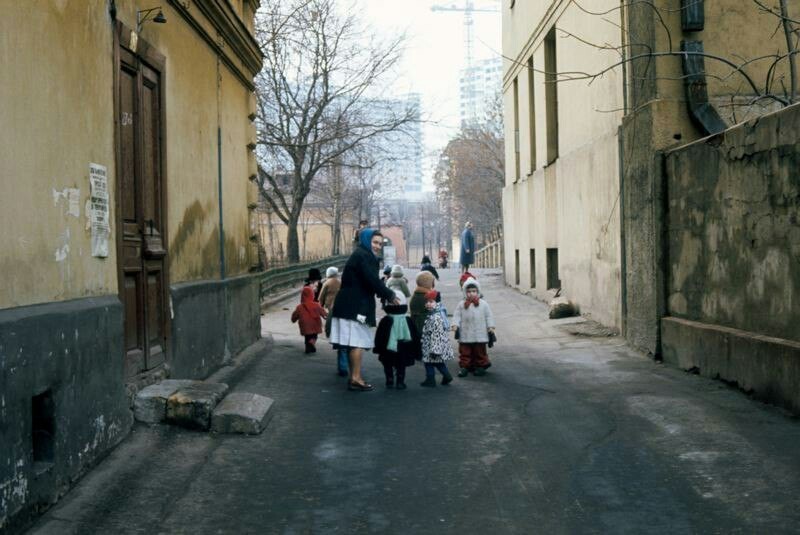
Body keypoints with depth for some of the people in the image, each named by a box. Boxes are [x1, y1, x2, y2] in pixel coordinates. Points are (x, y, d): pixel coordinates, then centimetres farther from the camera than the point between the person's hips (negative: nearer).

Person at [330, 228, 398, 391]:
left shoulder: (361, 255, 21)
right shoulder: (363, 256, -12)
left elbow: (370, 280, 22)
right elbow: (372, 280, -19)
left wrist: (385, 294, 11)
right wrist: (390, 295, -10)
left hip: (351, 305, 11)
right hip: (355, 306, -11)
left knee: (353, 343, 13)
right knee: (358, 342, -9)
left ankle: (353, 377, 18)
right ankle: (356, 379, -8)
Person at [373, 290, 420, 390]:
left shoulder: (385, 321, -10)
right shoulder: (407, 321, -3)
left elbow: (379, 336, -6)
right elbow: (415, 337, 3)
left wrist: (377, 348, 5)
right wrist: (417, 351, 11)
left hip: (388, 352, -2)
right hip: (403, 352, 2)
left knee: (388, 367, 14)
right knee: (401, 368, 12)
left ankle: (390, 381, 12)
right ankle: (400, 382, 7)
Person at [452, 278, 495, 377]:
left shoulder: (483, 304, 1)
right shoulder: (461, 304, 2)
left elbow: (489, 316, 5)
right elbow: (457, 315, 2)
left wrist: (491, 326, -2)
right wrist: (455, 324, -11)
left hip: (480, 335, 0)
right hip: (465, 335, 1)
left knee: (480, 352, 7)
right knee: (464, 352, 4)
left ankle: (481, 366, 18)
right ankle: (464, 366, 11)